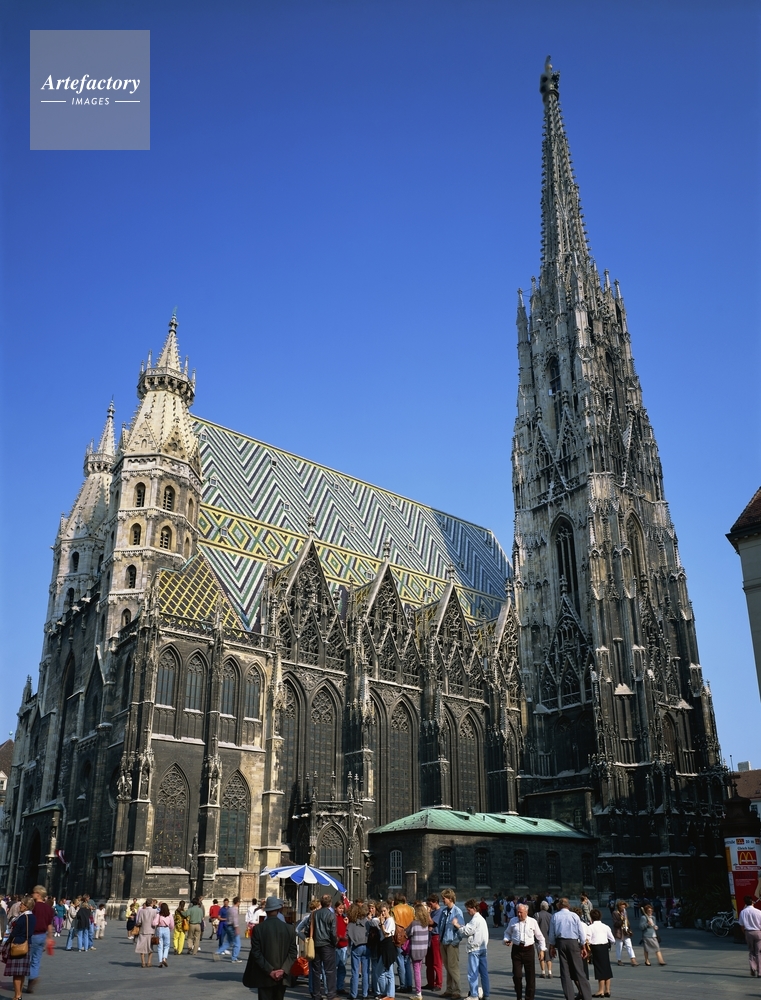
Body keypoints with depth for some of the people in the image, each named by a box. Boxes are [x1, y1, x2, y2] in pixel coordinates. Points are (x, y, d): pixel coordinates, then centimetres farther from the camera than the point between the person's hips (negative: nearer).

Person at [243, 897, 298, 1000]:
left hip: (264, 977, -2)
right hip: (282, 977, 2)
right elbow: (293, 953, -5)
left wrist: (269, 971, -9)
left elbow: (256, 953, -11)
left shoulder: (258, 928, -8)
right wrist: (283, 970, -7)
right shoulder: (289, 928, -2)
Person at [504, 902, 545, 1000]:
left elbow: (540, 937, 8)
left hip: (528, 950, -1)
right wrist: (507, 939, -3)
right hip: (516, 950, 1)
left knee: (530, 975, 2)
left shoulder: (533, 922, 0)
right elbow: (507, 932, 18)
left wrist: (542, 950, 4)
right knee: (517, 975, 0)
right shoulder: (513, 921, 4)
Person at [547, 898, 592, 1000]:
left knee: (565, 970, 8)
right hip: (573, 942, -1)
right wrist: (584, 947, 9)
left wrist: (552, 947, 14)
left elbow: (552, 933, 4)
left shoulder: (555, 916, 2)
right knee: (579, 970, 3)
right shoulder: (574, 916, -2)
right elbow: (581, 933, 0)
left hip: (561, 942, 1)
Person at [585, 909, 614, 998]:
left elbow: (588, 940, -14)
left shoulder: (590, 927, -7)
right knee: (606, 968, 14)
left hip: (596, 948, -4)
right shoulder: (605, 926, 6)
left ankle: (601, 991, 7)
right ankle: (607, 990, 20)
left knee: (599, 968, 3)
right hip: (605, 947, 5)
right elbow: (613, 940, 8)